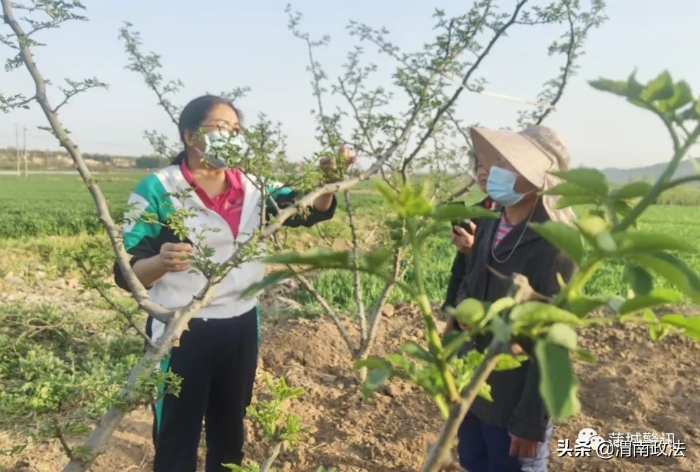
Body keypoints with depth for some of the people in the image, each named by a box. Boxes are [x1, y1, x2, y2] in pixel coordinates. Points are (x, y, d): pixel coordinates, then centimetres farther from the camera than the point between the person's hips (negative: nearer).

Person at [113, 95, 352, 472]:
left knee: (230, 434, 21)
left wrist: (328, 178, -19)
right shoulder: (158, 190, -12)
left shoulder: (250, 187, 3)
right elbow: (127, 272, -14)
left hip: (241, 327, 5)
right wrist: (161, 262, -35)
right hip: (182, 332, -4)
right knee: (176, 441, 9)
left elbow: (312, 210, 0)